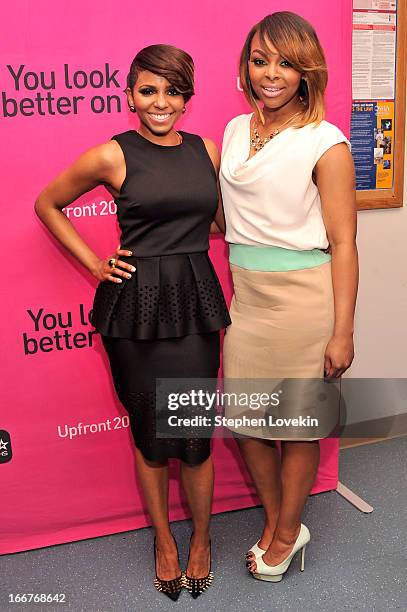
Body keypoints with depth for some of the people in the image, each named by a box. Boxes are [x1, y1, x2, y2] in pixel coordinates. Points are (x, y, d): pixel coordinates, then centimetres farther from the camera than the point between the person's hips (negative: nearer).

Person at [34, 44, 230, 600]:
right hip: (135, 303, -2)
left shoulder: (207, 151, 7)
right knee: (149, 428, 10)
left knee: (197, 429, 6)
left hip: (196, 301, 3)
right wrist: (93, 263, 2)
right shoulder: (112, 156, -4)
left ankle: (202, 537, 32)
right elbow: (47, 205, 8)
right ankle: (164, 539, 33)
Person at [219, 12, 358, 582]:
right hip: (245, 295, 6)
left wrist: (342, 332, -12)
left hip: (303, 297, -5)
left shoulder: (325, 144, -9)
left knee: (298, 426, 8)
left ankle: (287, 531, 32)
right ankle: (275, 520, 36)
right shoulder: (236, 130, 9)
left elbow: (343, 243, -10)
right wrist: (234, 286, 14)